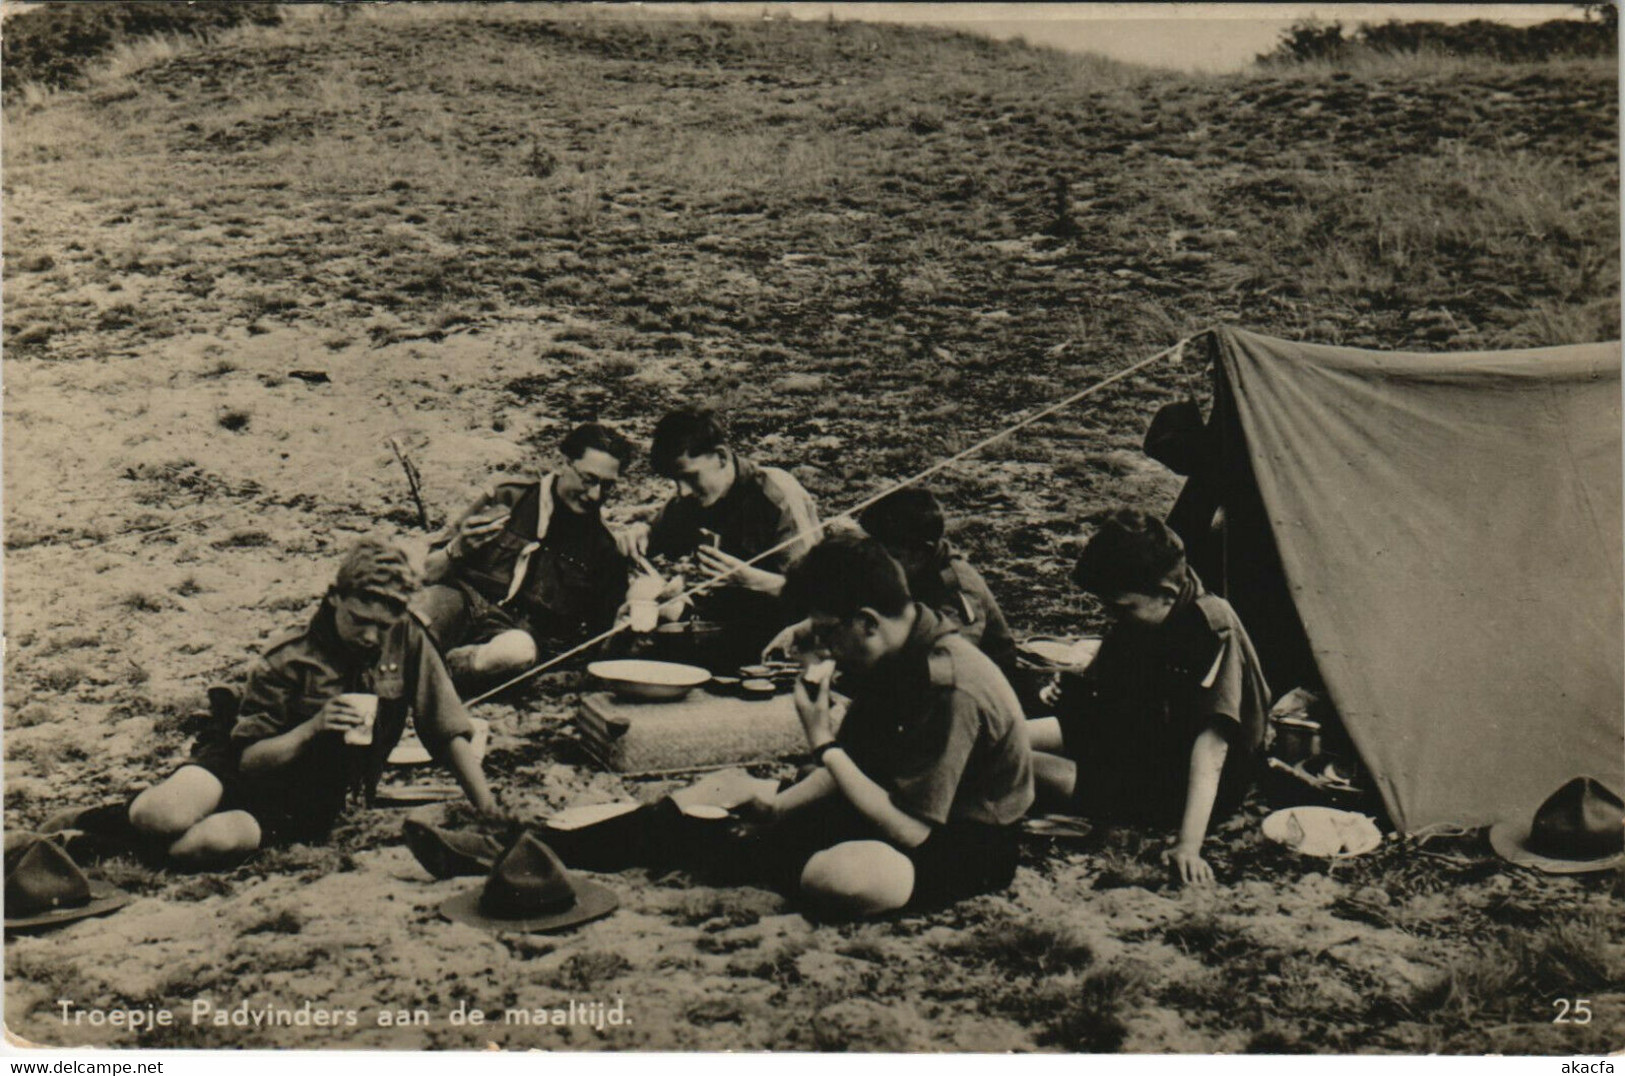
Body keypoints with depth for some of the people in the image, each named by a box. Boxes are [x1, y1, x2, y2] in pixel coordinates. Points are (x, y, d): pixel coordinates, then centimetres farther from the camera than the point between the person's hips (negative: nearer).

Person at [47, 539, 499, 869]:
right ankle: (83, 823, 3)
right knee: (162, 818, -32)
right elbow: (249, 760, -13)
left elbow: (450, 733, -3)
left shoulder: (408, 642, -9)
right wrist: (313, 727, -29)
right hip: (246, 770, -1)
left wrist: (490, 814, -7)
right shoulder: (287, 662, -14)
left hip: (305, 807, 1)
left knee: (214, 842, -33)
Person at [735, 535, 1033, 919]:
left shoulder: (949, 688, -30)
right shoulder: (893, 657, -1)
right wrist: (774, 809, -3)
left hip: (974, 845, -9)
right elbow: (854, 766, 10)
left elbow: (910, 830, -29)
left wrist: (825, 745, -24)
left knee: (832, 878, -34)